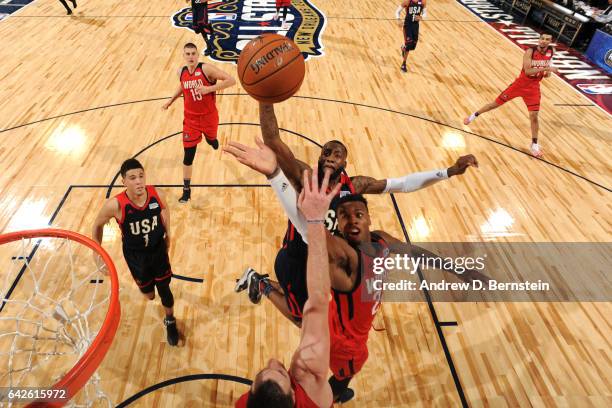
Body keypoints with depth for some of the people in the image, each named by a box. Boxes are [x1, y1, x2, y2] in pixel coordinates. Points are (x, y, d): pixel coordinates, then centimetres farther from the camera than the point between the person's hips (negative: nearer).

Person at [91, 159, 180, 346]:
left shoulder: (156, 195, -23)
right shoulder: (115, 205, -30)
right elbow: (98, 225, -9)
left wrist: (168, 234, 8)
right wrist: (97, 252, -6)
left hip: (158, 249, 1)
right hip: (135, 254, -1)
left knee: (164, 290, 11)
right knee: (148, 294, 18)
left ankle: (170, 321, 41)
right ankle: (148, 287, 58)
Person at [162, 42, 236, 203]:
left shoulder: (206, 68, -18)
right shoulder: (181, 72, -3)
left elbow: (231, 80, -25)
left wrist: (209, 88, -32)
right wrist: (171, 100, 19)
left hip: (209, 116, -2)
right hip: (191, 119, 2)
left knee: (211, 140, 26)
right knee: (188, 156, -1)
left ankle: (211, 139, 68)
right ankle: (186, 190, 9)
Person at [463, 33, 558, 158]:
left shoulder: (551, 51, -3)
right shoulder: (530, 51, -19)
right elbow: (527, 71, -29)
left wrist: (547, 72, -3)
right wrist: (545, 68, -37)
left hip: (533, 88, 3)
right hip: (520, 84, -2)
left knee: (534, 116, -4)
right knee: (496, 103, 6)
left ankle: (534, 144, 10)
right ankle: (475, 115, 31)